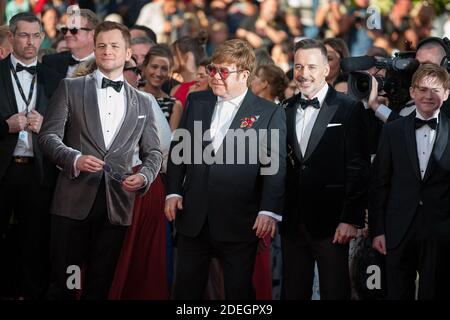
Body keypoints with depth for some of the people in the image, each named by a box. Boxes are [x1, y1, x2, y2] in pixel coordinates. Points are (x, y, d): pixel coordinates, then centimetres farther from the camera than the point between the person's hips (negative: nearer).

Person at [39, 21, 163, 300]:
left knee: (100, 286, 6)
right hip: (74, 202, -2)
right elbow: (49, 135, -1)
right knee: (63, 283, 0)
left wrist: (144, 176, -6)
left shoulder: (143, 103, 15)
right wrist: (75, 159, -20)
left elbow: (153, 152, 16)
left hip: (116, 205, 2)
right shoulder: (70, 89, 6)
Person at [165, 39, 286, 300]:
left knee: (239, 291, 5)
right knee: (186, 289, 8)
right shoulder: (196, 102, 10)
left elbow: (275, 167, -7)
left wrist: (269, 211, -16)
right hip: (193, 217, 4)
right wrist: (173, 192, 5)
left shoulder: (270, 113, -3)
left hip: (240, 224, -4)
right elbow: (178, 149, 15)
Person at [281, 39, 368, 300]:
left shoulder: (349, 109, -4)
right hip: (292, 222, 4)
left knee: (335, 292, 2)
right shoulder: (285, 110, 10)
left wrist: (351, 219, -13)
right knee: (293, 291, 9)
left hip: (331, 223, -4)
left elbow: (358, 168, -8)